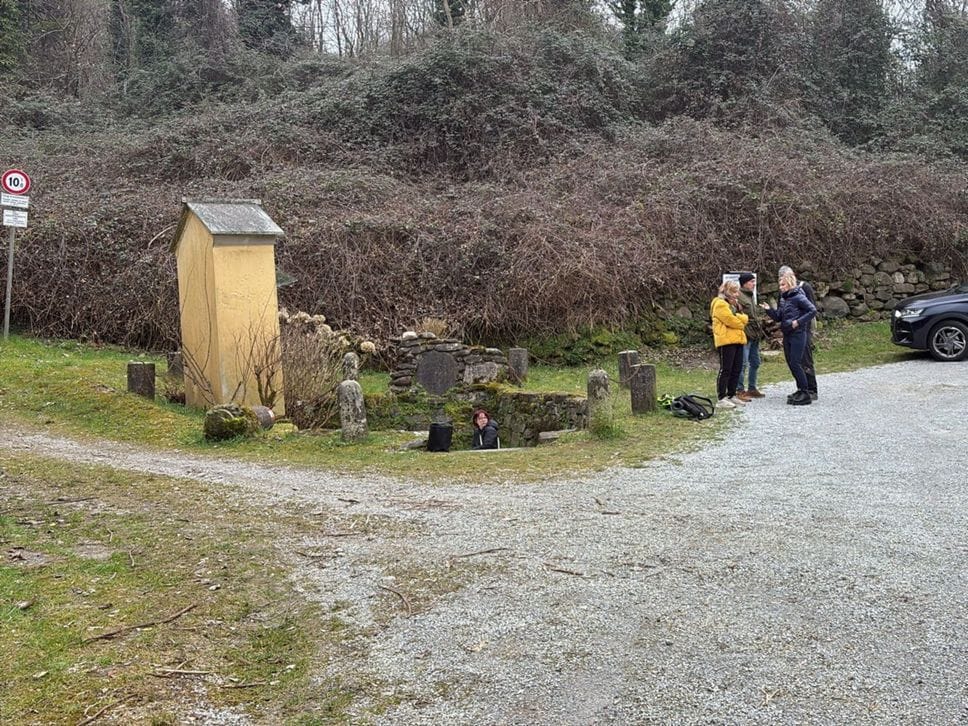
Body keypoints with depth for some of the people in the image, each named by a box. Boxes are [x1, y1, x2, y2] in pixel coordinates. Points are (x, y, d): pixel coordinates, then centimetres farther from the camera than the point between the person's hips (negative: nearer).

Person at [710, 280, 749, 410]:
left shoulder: (733, 303, 22)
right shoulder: (720, 304, -8)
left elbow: (744, 319, 13)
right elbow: (730, 320, -17)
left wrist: (737, 317, -6)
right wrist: (741, 323, 1)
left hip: (737, 340, 9)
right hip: (726, 341, -9)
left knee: (736, 370, 9)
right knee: (725, 370, -10)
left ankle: (731, 395, 17)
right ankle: (721, 399, -9)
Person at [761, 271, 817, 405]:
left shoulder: (798, 297, -12)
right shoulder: (783, 299, 12)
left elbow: (813, 310, -16)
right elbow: (778, 317, 14)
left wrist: (799, 322, -19)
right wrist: (769, 310, -1)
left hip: (798, 335, -9)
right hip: (787, 335, 9)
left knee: (795, 363, -11)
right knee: (790, 363, 11)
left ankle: (805, 393, -5)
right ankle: (800, 390, 22)